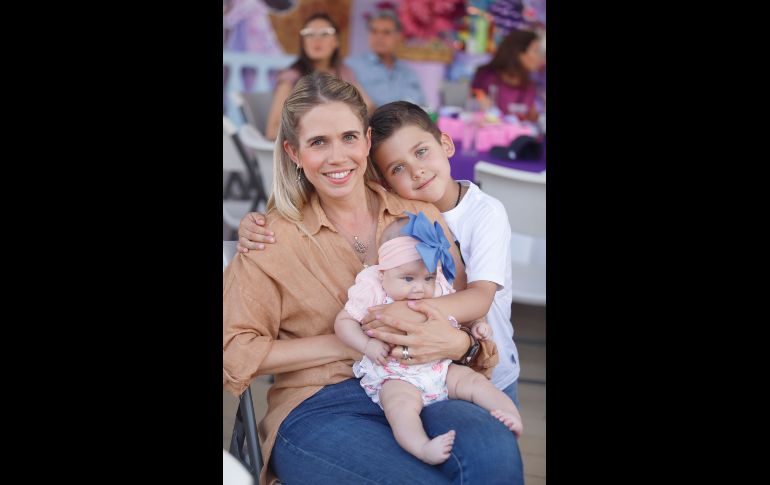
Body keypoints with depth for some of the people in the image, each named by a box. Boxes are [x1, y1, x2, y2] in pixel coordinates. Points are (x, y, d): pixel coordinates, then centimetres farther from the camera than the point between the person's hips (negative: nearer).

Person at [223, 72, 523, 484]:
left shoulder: (421, 216, 11)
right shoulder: (273, 239, 4)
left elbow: (472, 310, 11)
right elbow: (233, 352, -1)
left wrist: (459, 344, -15)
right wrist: (352, 343, -9)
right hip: (319, 409, -2)